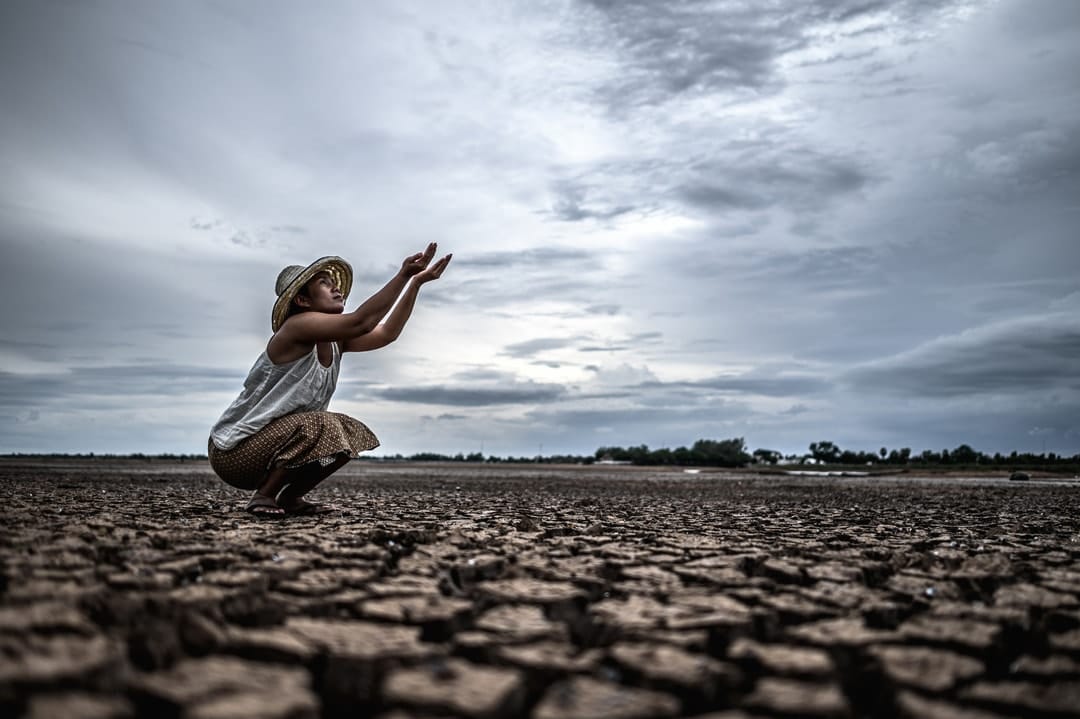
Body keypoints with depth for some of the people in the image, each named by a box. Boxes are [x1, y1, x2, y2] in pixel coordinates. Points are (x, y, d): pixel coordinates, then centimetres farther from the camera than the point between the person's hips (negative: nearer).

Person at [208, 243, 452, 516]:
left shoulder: (336, 341, 6)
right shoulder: (297, 326, -20)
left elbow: (387, 333, 3)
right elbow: (360, 322, -32)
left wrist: (417, 281, -2)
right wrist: (403, 275, -33)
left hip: (270, 439, 9)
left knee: (349, 433, 7)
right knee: (322, 429, -29)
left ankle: (290, 498, 9)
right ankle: (262, 497, -12)